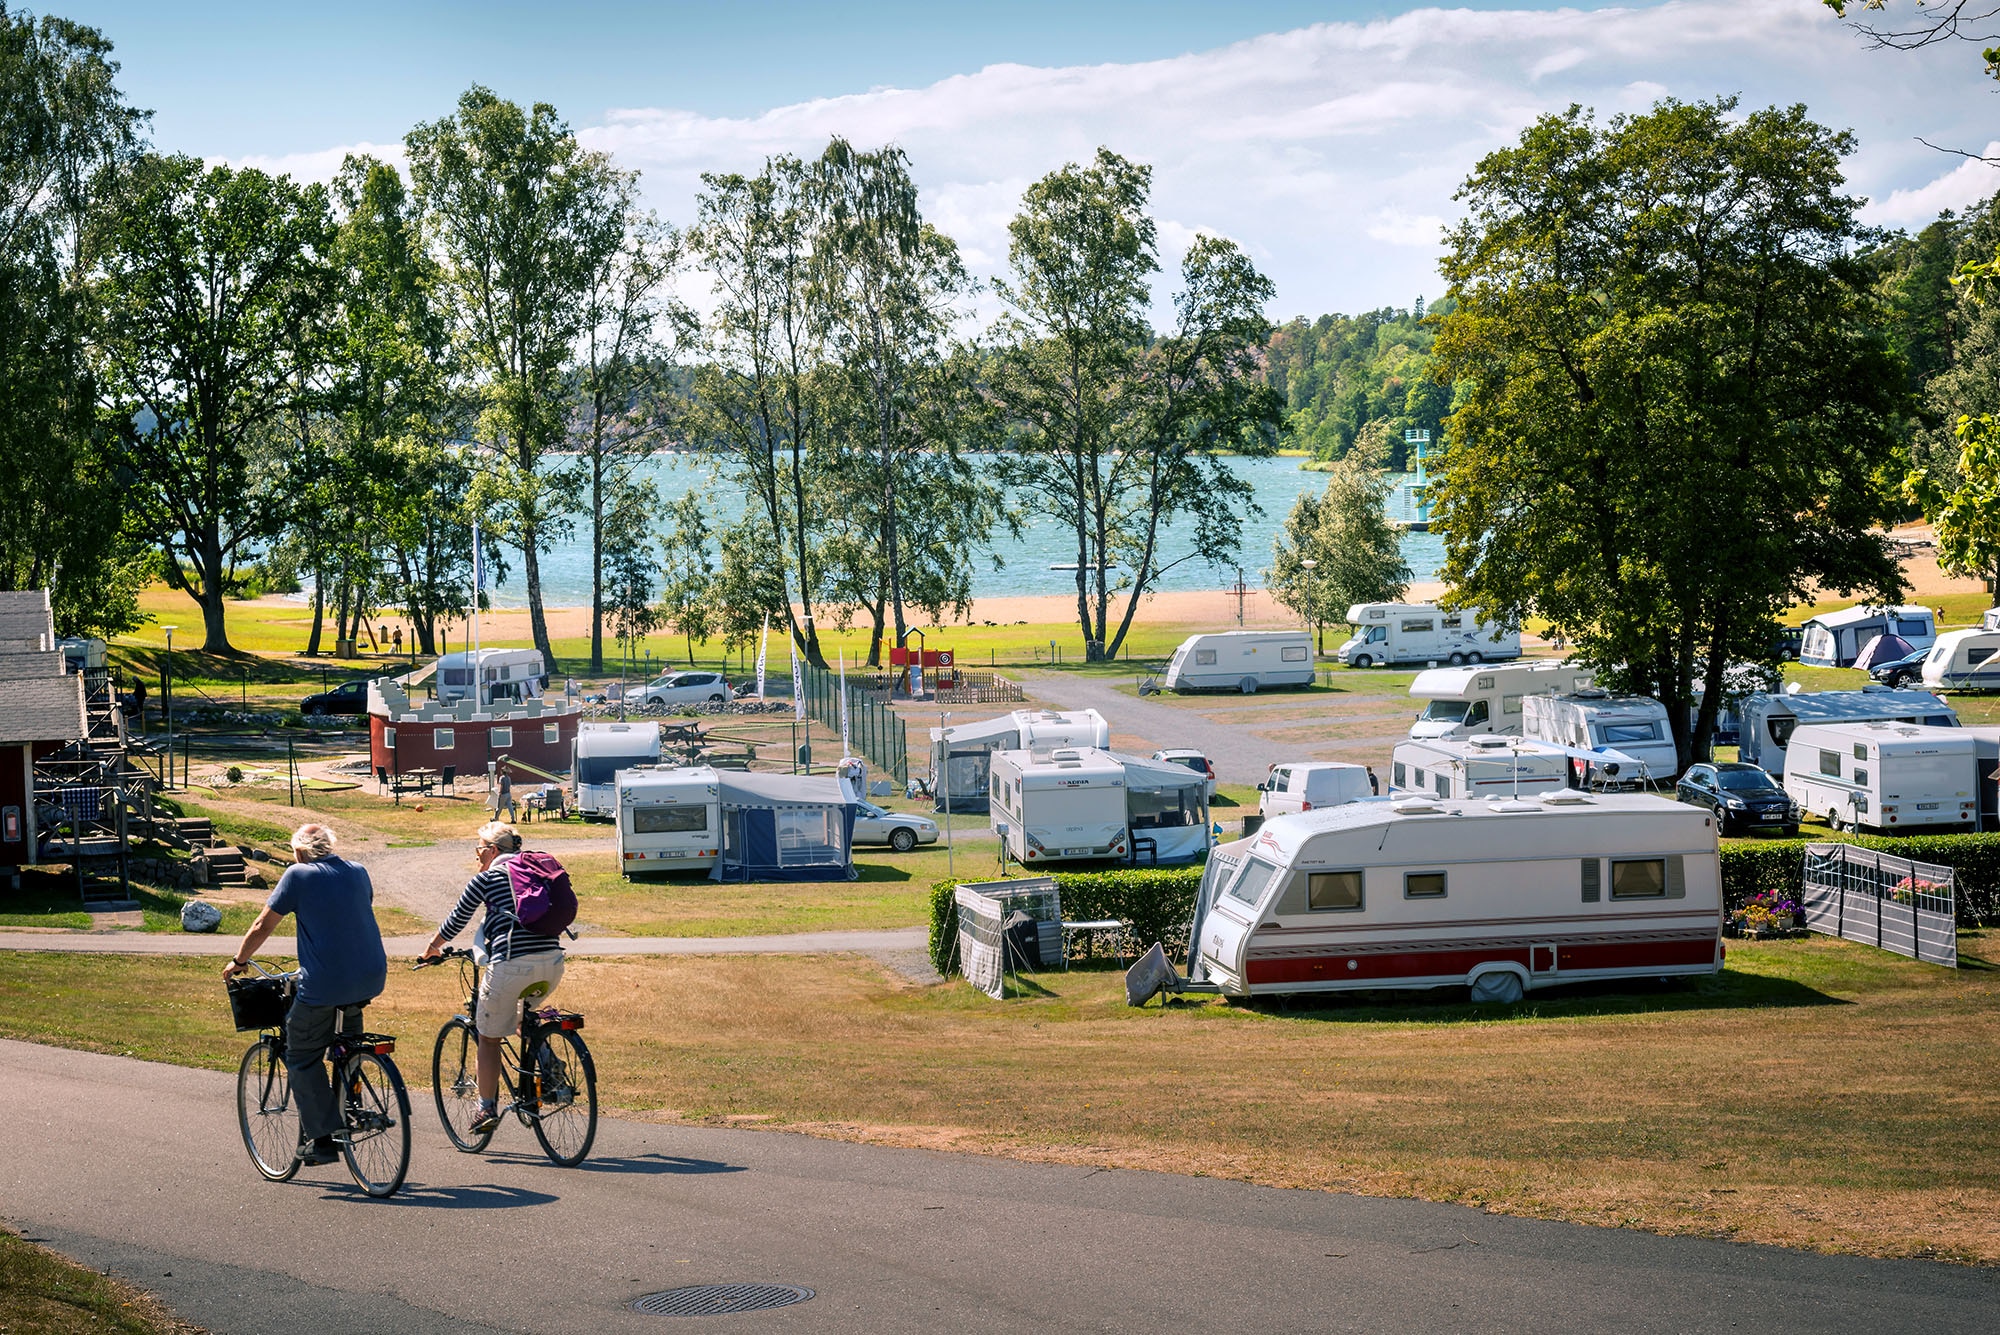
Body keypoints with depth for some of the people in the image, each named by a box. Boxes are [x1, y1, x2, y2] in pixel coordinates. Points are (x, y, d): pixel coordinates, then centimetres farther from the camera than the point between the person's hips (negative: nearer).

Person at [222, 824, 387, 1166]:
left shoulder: (298, 875, -1)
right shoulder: (358, 872, 13)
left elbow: (262, 927, 3)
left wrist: (239, 962, 20)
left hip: (324, 984, -5)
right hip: (372, 980, 5)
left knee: (303, 1057, 10)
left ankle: (323, 1137, 3)